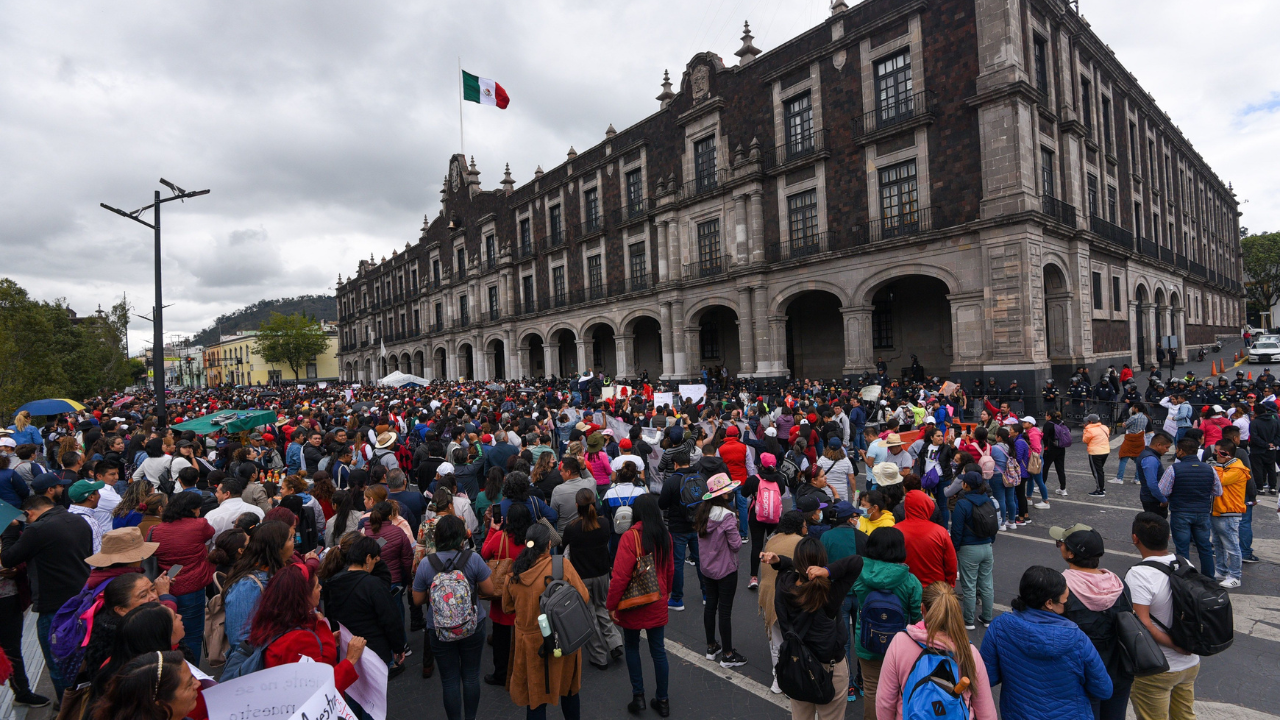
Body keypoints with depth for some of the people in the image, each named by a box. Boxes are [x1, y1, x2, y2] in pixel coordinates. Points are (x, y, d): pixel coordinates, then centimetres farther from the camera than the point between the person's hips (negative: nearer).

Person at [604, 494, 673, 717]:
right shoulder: (665, 536, -3)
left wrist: (612, 604, -11)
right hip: (658, 604, 4)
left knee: (632, 647, 17)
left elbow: (620, 575, -21)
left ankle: (638, 696, 18)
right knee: (658, 650, 14)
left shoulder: (630, 537, -21)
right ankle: (662, 700, 23)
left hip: (633, 603, -4)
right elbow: (670, 570, 8)